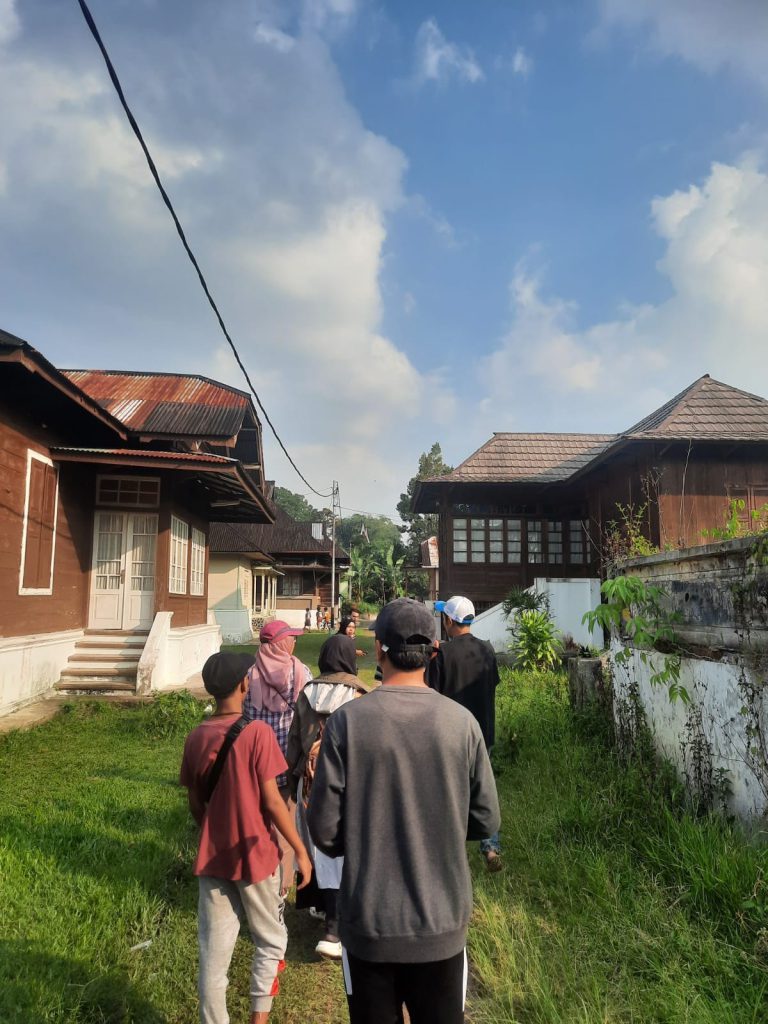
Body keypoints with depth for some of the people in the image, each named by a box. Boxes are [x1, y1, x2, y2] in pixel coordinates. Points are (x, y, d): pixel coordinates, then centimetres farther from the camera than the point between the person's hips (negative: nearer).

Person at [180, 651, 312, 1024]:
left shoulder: (196, 737, -4)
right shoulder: (257, 732, -19)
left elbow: (195, 804, 5)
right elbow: (272, 801, -18)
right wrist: (301, 851, -7)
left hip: (212, 857, 4)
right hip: (256, 855, -4)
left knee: (213, 953, 14)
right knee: (270, 942, 18)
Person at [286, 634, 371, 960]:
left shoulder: (307, 694, -2)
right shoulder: (360, 695, -13)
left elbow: (293, 742, 5)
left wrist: (294, 783, 16)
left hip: (311, 783, 4)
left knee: (320, 851, 17)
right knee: (345, 853, 7)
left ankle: (329, 909, 33)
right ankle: (334, 930, 6)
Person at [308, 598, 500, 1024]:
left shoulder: (347, 721, -17)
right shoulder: (461, 722, -13)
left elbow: (324, 829, -12)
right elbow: (485, 821, -4)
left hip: (368, 924, -1)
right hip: (442, 922, 1)